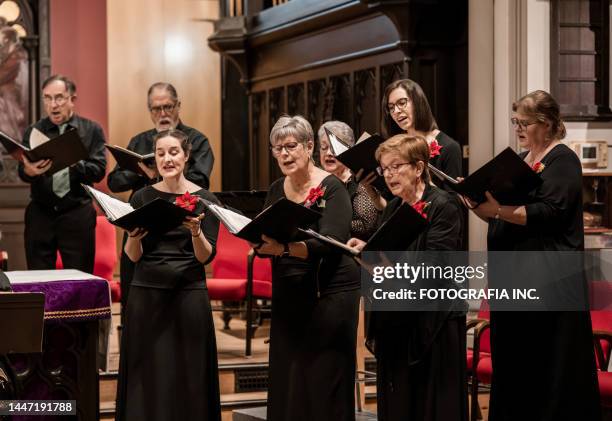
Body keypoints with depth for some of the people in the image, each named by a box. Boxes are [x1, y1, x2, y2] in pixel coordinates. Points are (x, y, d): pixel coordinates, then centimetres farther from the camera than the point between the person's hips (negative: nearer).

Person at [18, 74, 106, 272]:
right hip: (40, 213, 2)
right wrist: (29, 171, -26)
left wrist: (75, 164, -24)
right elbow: (22, 171, -1)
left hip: (77, 214, -1)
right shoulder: (34, 131, 9)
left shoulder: (91, 130, 5)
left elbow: (99, 170, -4)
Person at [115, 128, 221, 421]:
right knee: (147, 377, 3)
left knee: (187, 375, 1)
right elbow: (132, 256, 1)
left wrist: (196, 232, -22)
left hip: (189, 294, -1)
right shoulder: (142, 197, 5)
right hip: (147, 294, 1)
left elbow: (207, 257, -4)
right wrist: (133, 237, -19)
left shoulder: (203, 199, 0)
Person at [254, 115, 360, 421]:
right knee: (286, 382, 7)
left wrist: (285, 247, -38)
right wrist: (257, 239, -15)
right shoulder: (276, 191, 9)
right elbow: (264, 245, 9)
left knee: (324, 382, -4)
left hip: (329, 294, -6)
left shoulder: (332, 188, -10)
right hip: (288, 295, 6)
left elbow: (331, 244, -23)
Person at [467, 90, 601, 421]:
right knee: (513, 363, 9)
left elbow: (548, 212, -19)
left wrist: (498, 209, -27)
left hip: (547, 279, -8)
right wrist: (479, 202, -1)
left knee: (547, 366, -3)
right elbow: (505, 215, 18)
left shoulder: (562, 161, -6)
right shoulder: (520, 160, 17)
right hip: (513, 276, 8)